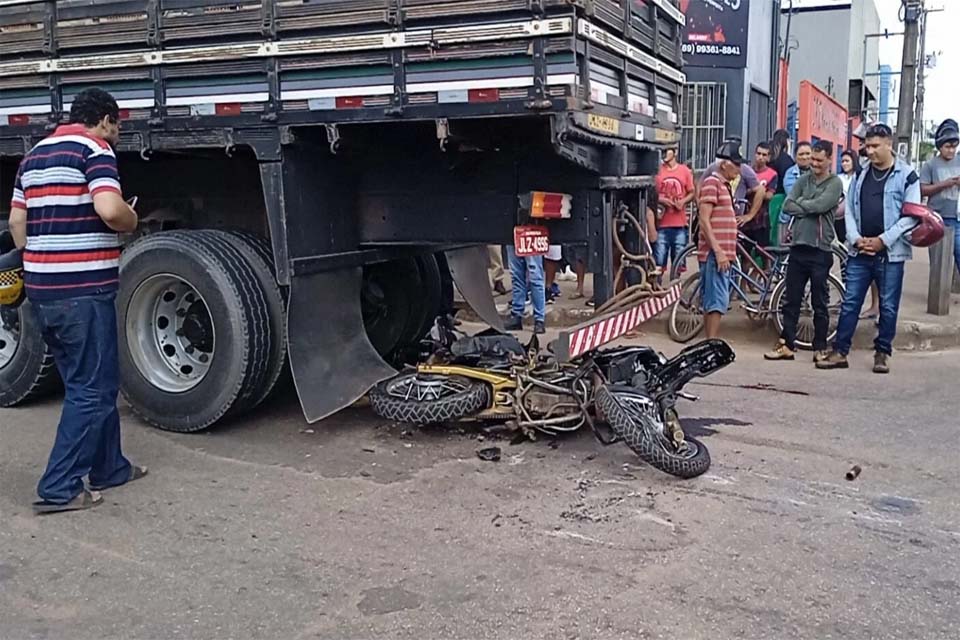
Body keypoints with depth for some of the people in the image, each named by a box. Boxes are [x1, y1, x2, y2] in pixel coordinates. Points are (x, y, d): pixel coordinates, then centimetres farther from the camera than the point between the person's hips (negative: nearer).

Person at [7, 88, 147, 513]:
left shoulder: (34, 155, 17)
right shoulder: (94, 150, -8)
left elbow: (17, 221, 17)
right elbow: (110, 208, -24)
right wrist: (131, 222, -3)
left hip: (41, 290, 9)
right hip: (83, 290, -8)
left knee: (87, 383, 18)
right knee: (91, 390, 1)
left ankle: (108, 468, 28)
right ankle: (59, 489, 3)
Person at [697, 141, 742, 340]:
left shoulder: (725, 184, 19)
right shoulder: (711, 182, -10)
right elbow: (704, 220, -17)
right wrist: (718, 251, -21)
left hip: (723, 252, 9)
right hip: (715, 253, -9)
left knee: (712, 301, 11)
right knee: (717, 301, -10)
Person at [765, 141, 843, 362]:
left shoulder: (835, 183, -2)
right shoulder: (803, 180, 12)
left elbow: (818, 205, -17)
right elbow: (787, 206, 1)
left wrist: (801, 203, -3)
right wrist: (810, 209, -11)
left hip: (820, 250, -4)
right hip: (798, 246, 4)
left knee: (819, 303, 4)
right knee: (791, 301, 8)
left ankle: (820, 348, 13)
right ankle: (787, 344, 14)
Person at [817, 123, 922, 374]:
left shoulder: (906, 175, -2)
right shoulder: (861, 175, 10)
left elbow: (911, 215, -7)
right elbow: (850, 210, 10)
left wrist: (883, 240, -13)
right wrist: (856, 239, -5)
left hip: (890, 253, -3)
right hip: (859, 251, 4)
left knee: (888, 306, 5)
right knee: (850, 303, 4)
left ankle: (882, 353, 16)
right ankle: (840, 351, 8)